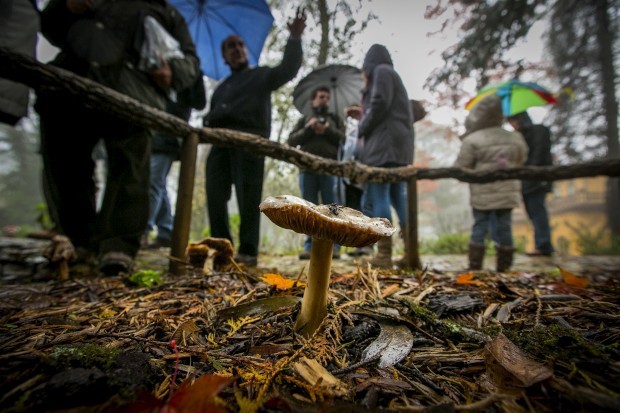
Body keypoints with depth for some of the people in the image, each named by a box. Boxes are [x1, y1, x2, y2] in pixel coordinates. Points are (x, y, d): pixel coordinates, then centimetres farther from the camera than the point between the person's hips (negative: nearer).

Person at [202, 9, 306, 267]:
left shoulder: (261, 75, 17)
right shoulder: (221, 87, 34)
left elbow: (288, 69, 3)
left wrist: (295, 39, -8)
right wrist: (207, 123, 11)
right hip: (220, 143, 7)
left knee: (248, 198, -11)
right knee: (215, 196, 0)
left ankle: (248, 251, -7)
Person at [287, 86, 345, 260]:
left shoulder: (335, 118, 23)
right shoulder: (304, 120, 24)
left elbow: (344, 138, 7)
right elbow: (291, 140, 10)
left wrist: (327, 130, -7)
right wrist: (308, 129, -5)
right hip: (307, 168, 1)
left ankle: (334, 246, -4)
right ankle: (310, 246, 3)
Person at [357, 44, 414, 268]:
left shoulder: (381, 71, 5)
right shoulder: (392, 75, 31)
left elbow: (379, 104, -11)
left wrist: (362, 130, 1)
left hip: (384, 142, -9)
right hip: (399, 144, 9)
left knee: (378, 197, -12)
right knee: (399, 198, 3)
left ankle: (384, 254, -14)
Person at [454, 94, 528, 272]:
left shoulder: (472, 140, -12)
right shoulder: (514, 138, 7)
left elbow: (460, 168, -9)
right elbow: (520, 159, 22)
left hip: (482, 194, -4)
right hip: (508, 192, 4)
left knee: (479, 227, 4)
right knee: (504, 227, 10)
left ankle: (475, 266, 8)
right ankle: (504, 267, 18)